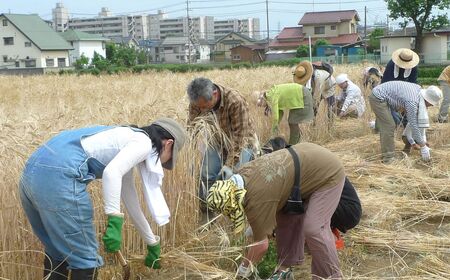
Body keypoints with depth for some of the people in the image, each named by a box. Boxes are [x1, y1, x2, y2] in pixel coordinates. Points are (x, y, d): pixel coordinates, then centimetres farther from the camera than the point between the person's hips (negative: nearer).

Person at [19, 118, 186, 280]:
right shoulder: (143, 142, 3)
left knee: (57, 254, 25)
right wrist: (115, 222, -15)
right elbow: (111, 172, -17)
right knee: (85, 260, 4)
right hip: (59, 176, -10)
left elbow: (130, 200, 37)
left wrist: (151, 242, 44)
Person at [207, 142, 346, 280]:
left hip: (329, 173, -9)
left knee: (313, 229, -16)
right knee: (286, 219, 8)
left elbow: (261, 244, -19)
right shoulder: (242, 175, -6)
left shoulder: (257, 198, -30)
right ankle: (285, 268, 20)